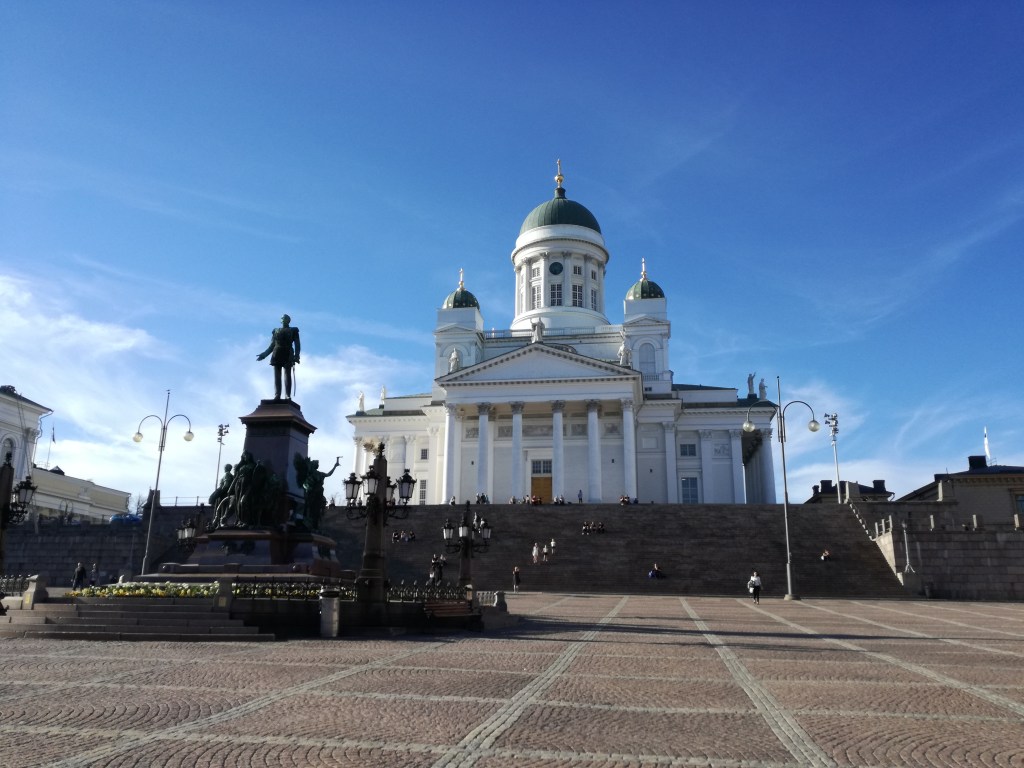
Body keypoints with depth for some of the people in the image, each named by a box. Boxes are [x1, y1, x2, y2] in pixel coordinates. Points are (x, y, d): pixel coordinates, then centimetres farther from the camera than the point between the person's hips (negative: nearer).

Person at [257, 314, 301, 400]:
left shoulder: (293, 331, 13)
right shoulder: (276, 331, 21)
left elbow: (297, 345, 4)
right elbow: (272, 346, 21)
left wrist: (296, 356, -11)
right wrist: (264, 354, 11)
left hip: (288, 355, -3)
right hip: (277, 354, 3)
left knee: (287, 375, -10)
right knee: (277, 375, -6)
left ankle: (288, 396, -15)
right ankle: (277, 395, -12)